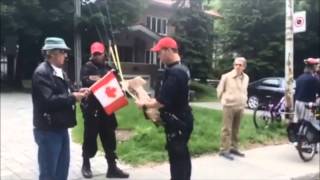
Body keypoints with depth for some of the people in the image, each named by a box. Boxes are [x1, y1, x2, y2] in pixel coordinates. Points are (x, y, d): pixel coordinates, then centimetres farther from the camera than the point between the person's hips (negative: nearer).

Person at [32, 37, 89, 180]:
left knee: (62, 167, 20)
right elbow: (49, 100, -26)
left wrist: (76, 92, -1)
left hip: (61, 128, 9)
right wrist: (73, 97, -19)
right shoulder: (41, 72, -17)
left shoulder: (59, 71, 13)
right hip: (48, 130, -9)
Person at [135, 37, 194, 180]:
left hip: (176, 122, -10)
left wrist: (144, 104, -8)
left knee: (176, 158, 0)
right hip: (182, 120, 10)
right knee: (182, 156, 21)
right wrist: (153, 101, 9)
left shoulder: (174, 73, -24)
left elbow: (161, 102, -24)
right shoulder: (182, 69, 7)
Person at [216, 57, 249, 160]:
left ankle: (234, 148, 24)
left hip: (240, 107, 5)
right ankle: (224, 150, 1)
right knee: (227, 129, -4)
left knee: (236, 129, 13)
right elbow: (219, 90, 0)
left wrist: (243, 101, 14)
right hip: (229, 106, -5)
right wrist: (224, 100, 4)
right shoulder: (226, 76, -10)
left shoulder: (246, 78, 5)